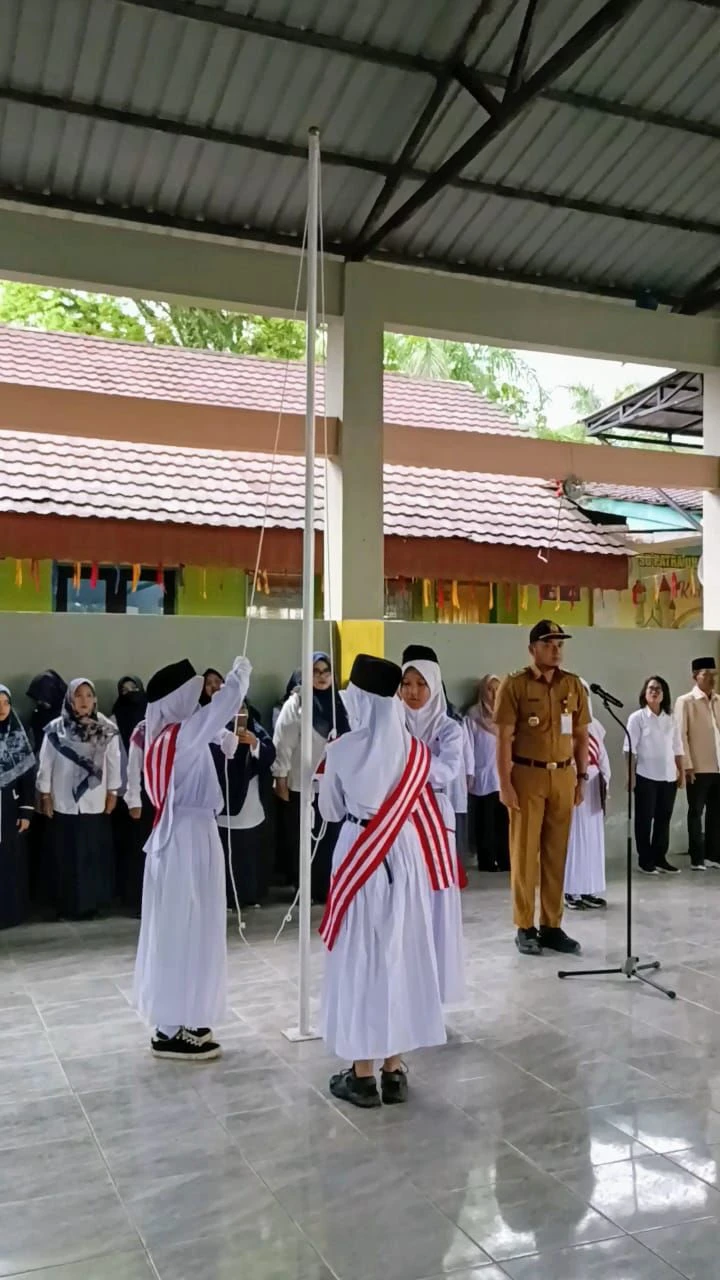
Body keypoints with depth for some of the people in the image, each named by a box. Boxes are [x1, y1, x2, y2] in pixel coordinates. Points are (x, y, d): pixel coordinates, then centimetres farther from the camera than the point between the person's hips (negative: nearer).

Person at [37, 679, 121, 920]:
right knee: (65, 856, 5)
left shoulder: (107, 731, -2)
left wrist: (112, 793, 3)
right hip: (63, 803, 0)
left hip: (96, 804, 1)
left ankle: (91, 904, 16)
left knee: (94, 855, 5)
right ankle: (68, 905, 14)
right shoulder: (55, 730, -3)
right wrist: (45, 795, 1)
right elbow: (45, 765, 1)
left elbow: (114, 763, 3)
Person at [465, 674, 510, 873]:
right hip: (483, 777, -4)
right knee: (485, 823, 1)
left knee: (505, 822, 4)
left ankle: (505, 862, 10)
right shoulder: (473, 716, -1)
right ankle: (487, 863, 6)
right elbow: (469, 746, -3)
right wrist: (470, 773, -8)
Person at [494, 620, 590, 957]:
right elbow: (504, 738, -7)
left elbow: (581, 736, 12)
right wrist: (505, 783, -12)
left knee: (557, 853, 8)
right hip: (527, 776, -4)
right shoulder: (514, 685, -5)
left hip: (563, 776, 4)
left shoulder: (574, 685, 8)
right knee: (524, 852, 2)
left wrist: (581, 778, 8)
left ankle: (552, 926, 17)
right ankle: (525, 928, 11)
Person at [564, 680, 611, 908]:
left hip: (592, 785, 6)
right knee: (572, 836, -3)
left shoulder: (594, 725, 13)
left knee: (592, 836, 8)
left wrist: (605, 782, 8)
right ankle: (571, 891, 3)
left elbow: (602, 756, 14)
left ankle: (588, 889, 16)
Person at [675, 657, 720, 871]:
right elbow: (680, 735, -6)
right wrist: (687, 765, -11)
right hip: (698, 768, -4)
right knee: (696, 813, 4)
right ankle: (697, 858, 10)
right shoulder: (685, 701, -2)